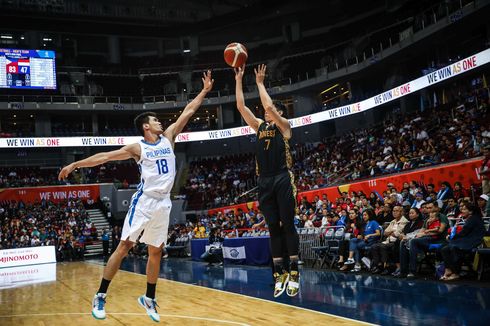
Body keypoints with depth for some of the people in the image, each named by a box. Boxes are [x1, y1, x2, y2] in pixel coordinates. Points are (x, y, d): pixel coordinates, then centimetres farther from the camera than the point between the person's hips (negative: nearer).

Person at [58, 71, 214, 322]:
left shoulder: (168, 137, 11)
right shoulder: (138, 148, -1)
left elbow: (187, 112, 11)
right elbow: (105, 156, -2)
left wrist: (204, 91, 10)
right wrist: (75, 164, -7)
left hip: (163, 203, 5)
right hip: (144, 201, -5)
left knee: (156, 251, 10)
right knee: (124, 246, -7)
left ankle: (149, 299, 23)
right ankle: (100, 297, 0)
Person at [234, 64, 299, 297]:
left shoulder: (284, 125, 3)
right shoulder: (259, 126, 18)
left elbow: (268, 105, -14)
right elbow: (241, 106, 12)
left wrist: (260, 83, -2)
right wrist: (238, 80, 9)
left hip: (283, 179, -5)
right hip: (264, 181, 6)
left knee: (288, 226, -5)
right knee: (273, 228, 5)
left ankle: (294, 273, 0)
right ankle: (279, 274, 8)